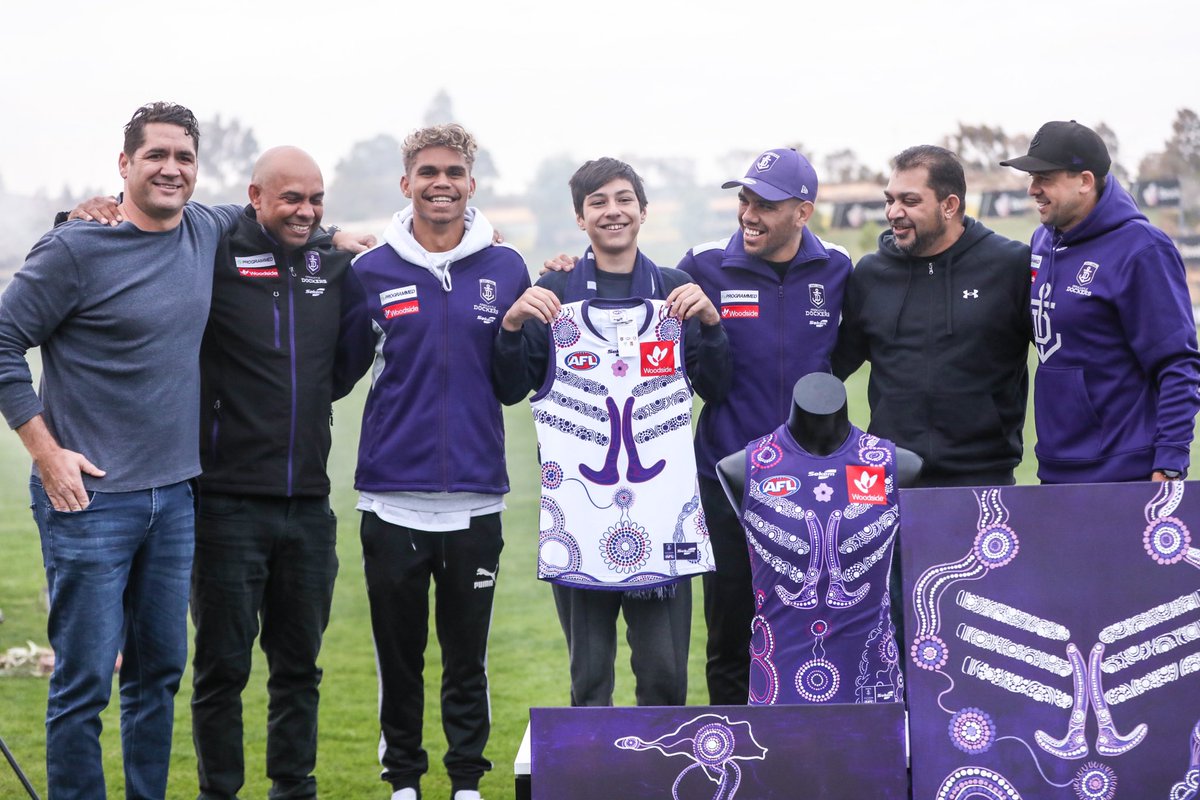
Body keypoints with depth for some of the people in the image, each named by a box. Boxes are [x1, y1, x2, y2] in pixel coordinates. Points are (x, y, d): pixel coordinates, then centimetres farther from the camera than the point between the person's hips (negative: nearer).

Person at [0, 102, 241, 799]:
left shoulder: (208, 232, 8)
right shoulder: (77, 249, -10)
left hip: (175, 498, 6)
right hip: (91, 496, -6)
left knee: (161, 670, 12)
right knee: (85, 681, -5)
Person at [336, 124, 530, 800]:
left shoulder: (507, 269, 4)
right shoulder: (373, 273, 3)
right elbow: (337, 373, 6)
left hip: (476, 500, 0)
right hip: (392, 497, 0)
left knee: (468, 655, 8)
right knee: (399, 654, 9)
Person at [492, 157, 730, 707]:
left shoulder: (676, 292, 11)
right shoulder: (552, 294, 8)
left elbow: (715, 390, 7)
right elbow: (511, 391, 6)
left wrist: (710, 322, -9)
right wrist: (512, 326, -10)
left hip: (660, 492, 1)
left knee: (664, 669, -1)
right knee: (588, 670, 3)